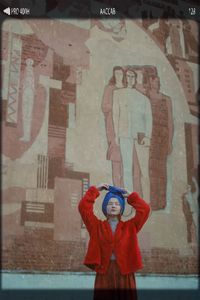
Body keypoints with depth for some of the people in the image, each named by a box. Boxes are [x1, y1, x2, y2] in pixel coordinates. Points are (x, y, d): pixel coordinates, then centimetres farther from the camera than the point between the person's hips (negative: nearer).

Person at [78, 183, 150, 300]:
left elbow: (145, 209, 4)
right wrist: (95, 190, 8)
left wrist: (130, 196, 12)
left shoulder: (130, 227, 13)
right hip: (104, 273, 0)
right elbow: (83, 207, 3)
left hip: (125, 273, 1)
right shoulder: (97, 226, 12)